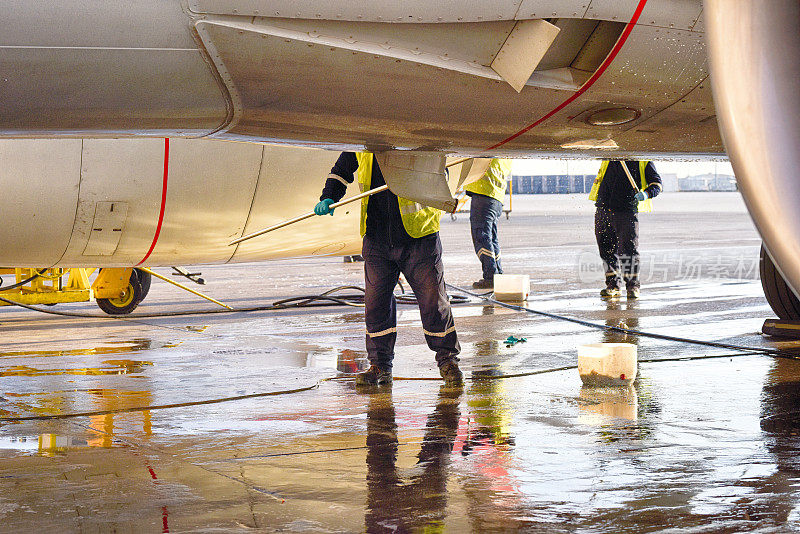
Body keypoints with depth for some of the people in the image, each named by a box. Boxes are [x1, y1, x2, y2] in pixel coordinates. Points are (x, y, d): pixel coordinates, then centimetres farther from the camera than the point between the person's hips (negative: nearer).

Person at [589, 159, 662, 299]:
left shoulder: (644, 161, 3)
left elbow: (656, 182, 2)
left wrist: (647, 193, -18)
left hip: (627, 213, -3)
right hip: (603, 209, 3)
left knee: (628, 249, -8)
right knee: (607, 250, 9)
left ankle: (632, 285, 5)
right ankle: (612, 285, 21)